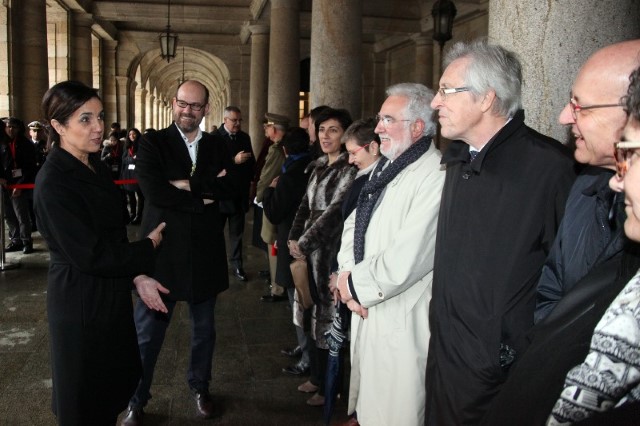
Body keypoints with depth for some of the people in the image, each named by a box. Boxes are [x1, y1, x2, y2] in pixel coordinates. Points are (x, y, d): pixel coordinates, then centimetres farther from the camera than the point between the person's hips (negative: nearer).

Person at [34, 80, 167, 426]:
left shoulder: (95, 167, 3)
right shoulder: (53, 183, -23)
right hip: (81, 303, -8)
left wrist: (137, 276, -4)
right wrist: (147, 247, -13)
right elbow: (90, 255, -25)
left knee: (115, 381, 23)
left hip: (111, 295, 8)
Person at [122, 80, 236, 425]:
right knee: (147, 332, 6)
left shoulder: (216, 146, 6)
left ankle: (200, 386, 39)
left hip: (205, 252, 3)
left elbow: (229, 187, -8)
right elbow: (153, 190, -19)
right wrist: (205, 195, -15)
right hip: (162, 250, -3)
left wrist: (188, 184, -17)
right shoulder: (152, 143, -4)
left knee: (204, 328, 18)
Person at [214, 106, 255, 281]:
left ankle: (236, 265, 17)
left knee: (237, 232, 9)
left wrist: (248, 180, 0)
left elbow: (251, 161, 13)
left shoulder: (244, 137, 9)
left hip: (239, 192, 4)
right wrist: (234, 161, -25)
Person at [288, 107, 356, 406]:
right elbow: (305, 205, 14)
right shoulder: (319, 167, 13)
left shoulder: (350, 169, -12)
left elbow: (335, 210, -19)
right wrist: (293, 238, 0)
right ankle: (317, 377, 30)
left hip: (331, 250, -7)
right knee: (312, 314, 14)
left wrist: (304, 243, -15)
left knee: (327, 315, 2)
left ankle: (329, 387, 18)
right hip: (309, 250, 8)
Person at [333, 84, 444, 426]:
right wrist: (348, 275, -4)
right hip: (367, 310, 8)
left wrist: (355, 284, -11)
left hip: (402, 321, -8)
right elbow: (355, 224, 12)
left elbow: (404, 263, -26)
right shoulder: (386, 167, 10)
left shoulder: (435, 176, -21)